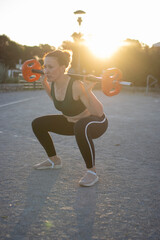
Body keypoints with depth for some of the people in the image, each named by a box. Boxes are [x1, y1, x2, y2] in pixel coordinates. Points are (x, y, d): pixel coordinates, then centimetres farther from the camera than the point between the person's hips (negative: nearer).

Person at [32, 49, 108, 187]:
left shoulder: (76, 86, -32)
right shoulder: (53, 83, -10)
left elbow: (99, 112, -32)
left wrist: (88, 90, -43)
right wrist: (44, 83, 5)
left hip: (97, 123, -8)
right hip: (72, 122, 8)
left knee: (81, 128, -43)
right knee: (37, 124, 4)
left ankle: (92, 172, -22)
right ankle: (54, 160, 21)